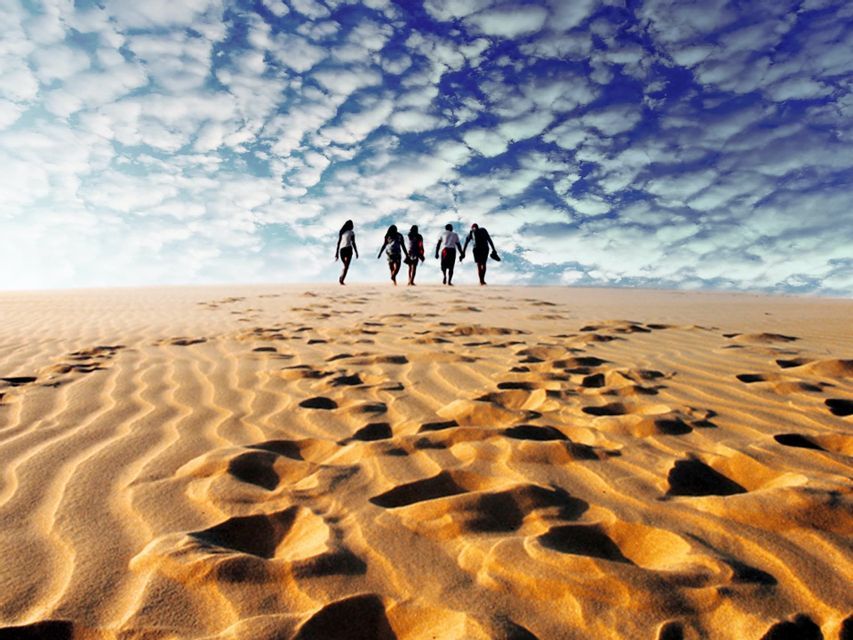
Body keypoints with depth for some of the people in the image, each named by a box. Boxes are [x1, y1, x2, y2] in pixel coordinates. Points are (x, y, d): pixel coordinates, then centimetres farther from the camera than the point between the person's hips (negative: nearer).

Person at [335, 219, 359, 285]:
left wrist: (337, 253, 9)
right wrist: (356, 252, 0)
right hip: (348, 249, -5)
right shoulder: (351, 232, 0)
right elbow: (353, 243, -6)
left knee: (345, 266, 20)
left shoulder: (341, 232, 12)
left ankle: (341, 278, 8)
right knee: (346, 266, -10)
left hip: (341, 250, 5)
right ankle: (342, 279, -26)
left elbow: (338, 243, 9)